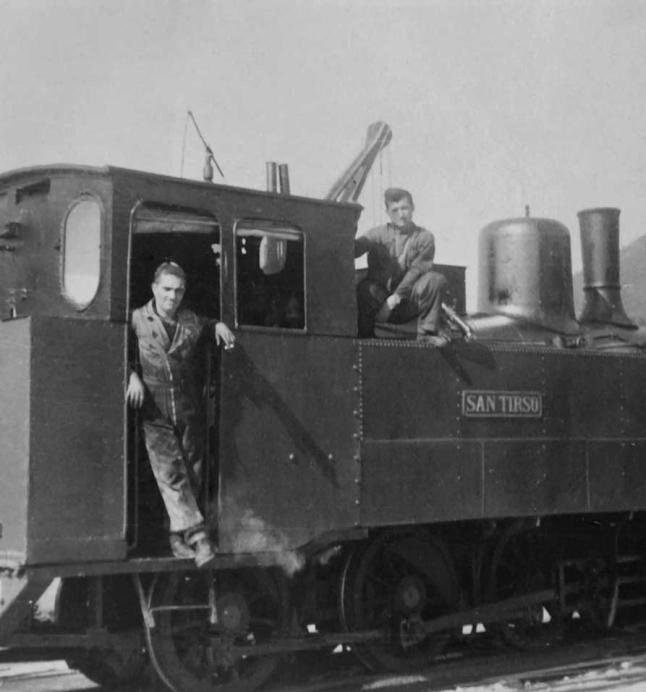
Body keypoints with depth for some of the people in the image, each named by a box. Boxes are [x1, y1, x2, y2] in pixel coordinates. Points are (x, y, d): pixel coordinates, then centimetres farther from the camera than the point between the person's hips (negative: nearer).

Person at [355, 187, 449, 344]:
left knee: (436, 279, -24)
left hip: (409, 304, 1)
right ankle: (364, 336, -15)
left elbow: (416, 270, -7)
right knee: (364, 288, -34)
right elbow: (354, 249, -8)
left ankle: (428, 332, -16)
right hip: (380, 299, -1)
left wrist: (395, 298, -18)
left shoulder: (424, 237, 5)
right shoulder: (378, 234, 8)